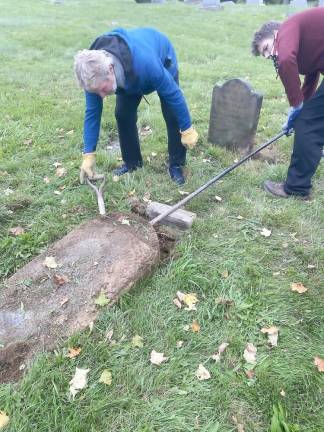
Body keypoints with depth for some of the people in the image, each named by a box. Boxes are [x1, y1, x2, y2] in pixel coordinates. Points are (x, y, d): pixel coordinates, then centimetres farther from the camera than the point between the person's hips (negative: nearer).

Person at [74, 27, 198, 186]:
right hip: (126, 69, 4)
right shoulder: (94, 73, -32)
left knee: (172, 115, -14)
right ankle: (131, 162, 11)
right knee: (122, 114, -8)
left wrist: (187, 129, -26)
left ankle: (176, 165, 4)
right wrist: (88, 155, -22)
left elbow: (173, 93, -35)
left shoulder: (144, 63, -48)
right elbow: (92, 113, -22)